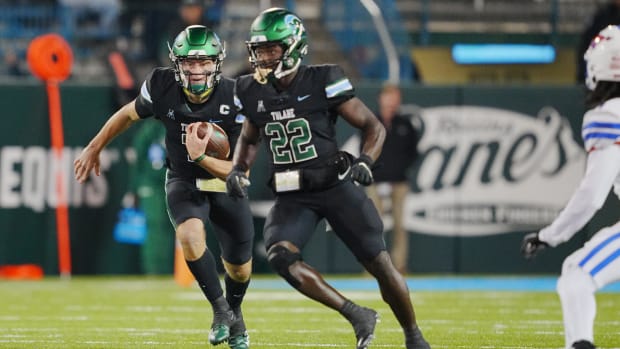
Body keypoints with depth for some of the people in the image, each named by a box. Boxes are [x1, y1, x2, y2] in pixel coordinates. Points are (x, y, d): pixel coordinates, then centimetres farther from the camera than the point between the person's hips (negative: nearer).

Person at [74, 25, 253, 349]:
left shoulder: (236, 100, -26)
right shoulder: (163, 87, -21)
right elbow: (128, 114, 2)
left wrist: (201, 157, -41)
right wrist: (94, 149, 11)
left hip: (225, 185, 0)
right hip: (183, 182, 0)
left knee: (239, 268, 12)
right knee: (191, 233, -33)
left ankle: (234, 315, 48)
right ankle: (220, 309, -13)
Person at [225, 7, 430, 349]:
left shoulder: (322, 82, -11)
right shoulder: (254, 92, 1)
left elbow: (374, 126, -5)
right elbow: (248, 139, 22)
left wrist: (365, 161, -23)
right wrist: (238, 169, 2)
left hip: (336, 188, -3)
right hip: (292, 198, 3)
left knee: (379, 263, -3)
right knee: (280, 256, -24)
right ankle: (357, 315, -15)